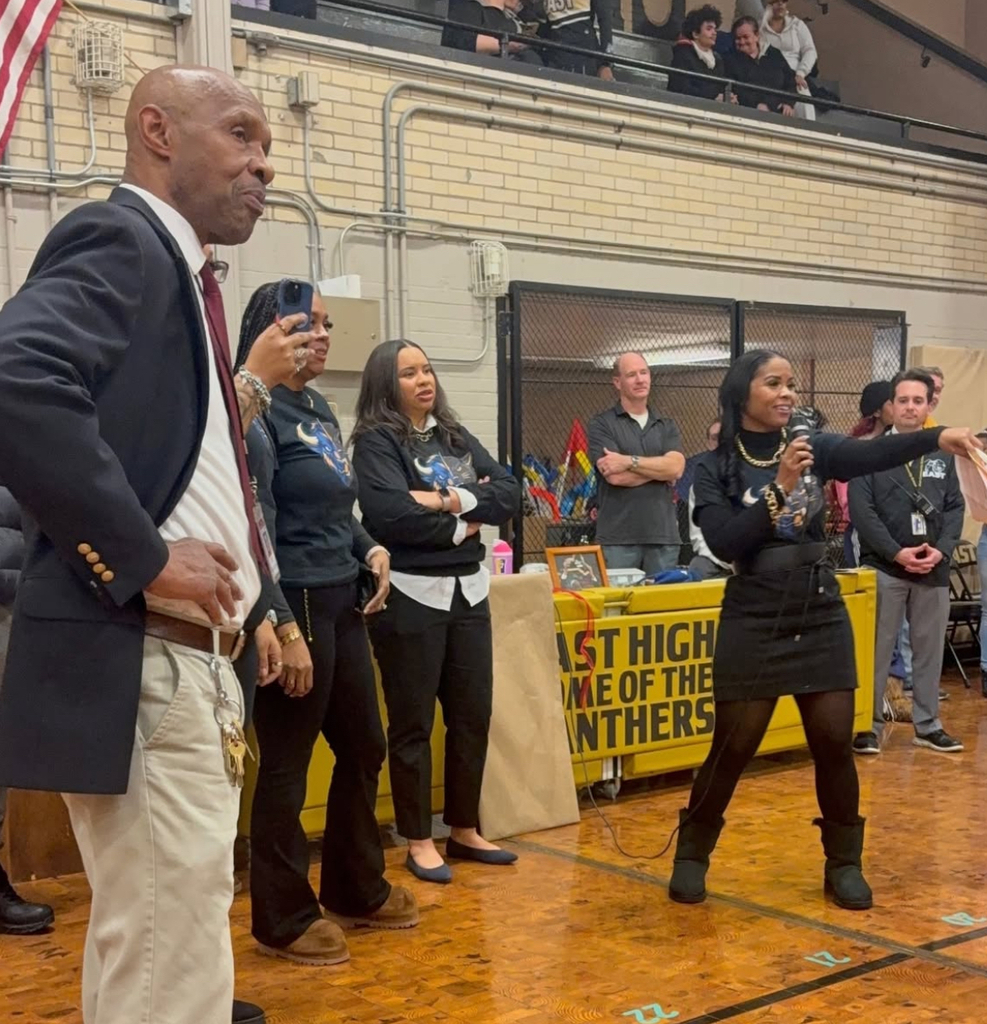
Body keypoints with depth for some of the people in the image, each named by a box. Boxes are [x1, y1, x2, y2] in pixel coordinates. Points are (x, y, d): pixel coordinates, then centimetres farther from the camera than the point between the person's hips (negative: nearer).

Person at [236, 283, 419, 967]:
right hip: (295, 606, -9)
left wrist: (370, 550, 3)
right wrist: (284, 629, -23)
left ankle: (357, 891, 32)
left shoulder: (321, 410, 13)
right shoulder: (259, 413, -13)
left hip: (342, 603, 9)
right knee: (287, 765, 2)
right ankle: (283, 919, 16)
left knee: (363, 747, 16)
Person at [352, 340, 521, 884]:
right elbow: (390, 514, -21)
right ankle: (418, 841, 15)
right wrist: (460, 528, -9)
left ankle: (464, 831, 25)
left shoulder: (456, 436, 12)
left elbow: (510, 494, 2)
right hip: (410, 595, -6)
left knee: (473, 715, 11)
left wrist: (451, 501, -15)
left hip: (468, 590, 6)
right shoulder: (375, 441, -6)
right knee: (413, 723, 3)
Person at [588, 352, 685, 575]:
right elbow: (615, 476, -11)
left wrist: (629, 461, -11)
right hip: (618, 538, -3)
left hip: (663, 536, 3)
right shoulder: (601, 424, 2)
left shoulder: (667, 426, 14)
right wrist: (660, 467, -3)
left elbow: (676, 468, -4)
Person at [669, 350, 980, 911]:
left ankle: (844, 862, 20)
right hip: (753, 624, -2)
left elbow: (873, 454, -16)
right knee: (734, 746, 2)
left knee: (834, 743, 3)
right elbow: (724, 543, -16)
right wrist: (780, 488, -23)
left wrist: (938, 437, -33)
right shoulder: (715, 468, -3)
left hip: (822, 618, 3)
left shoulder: (814, 448, 2)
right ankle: (692, 853, 21)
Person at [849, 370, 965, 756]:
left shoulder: (942, 454, 11)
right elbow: (860, 508, -10)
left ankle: (928, 724, 22)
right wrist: (897, 552, -15)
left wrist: (941, 550, -8)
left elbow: (955, 507, 8)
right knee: (877, 650, 1)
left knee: (930, 650, 11)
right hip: (884, 567, -4)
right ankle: (870, 724, 10)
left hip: (934, 569, 4)